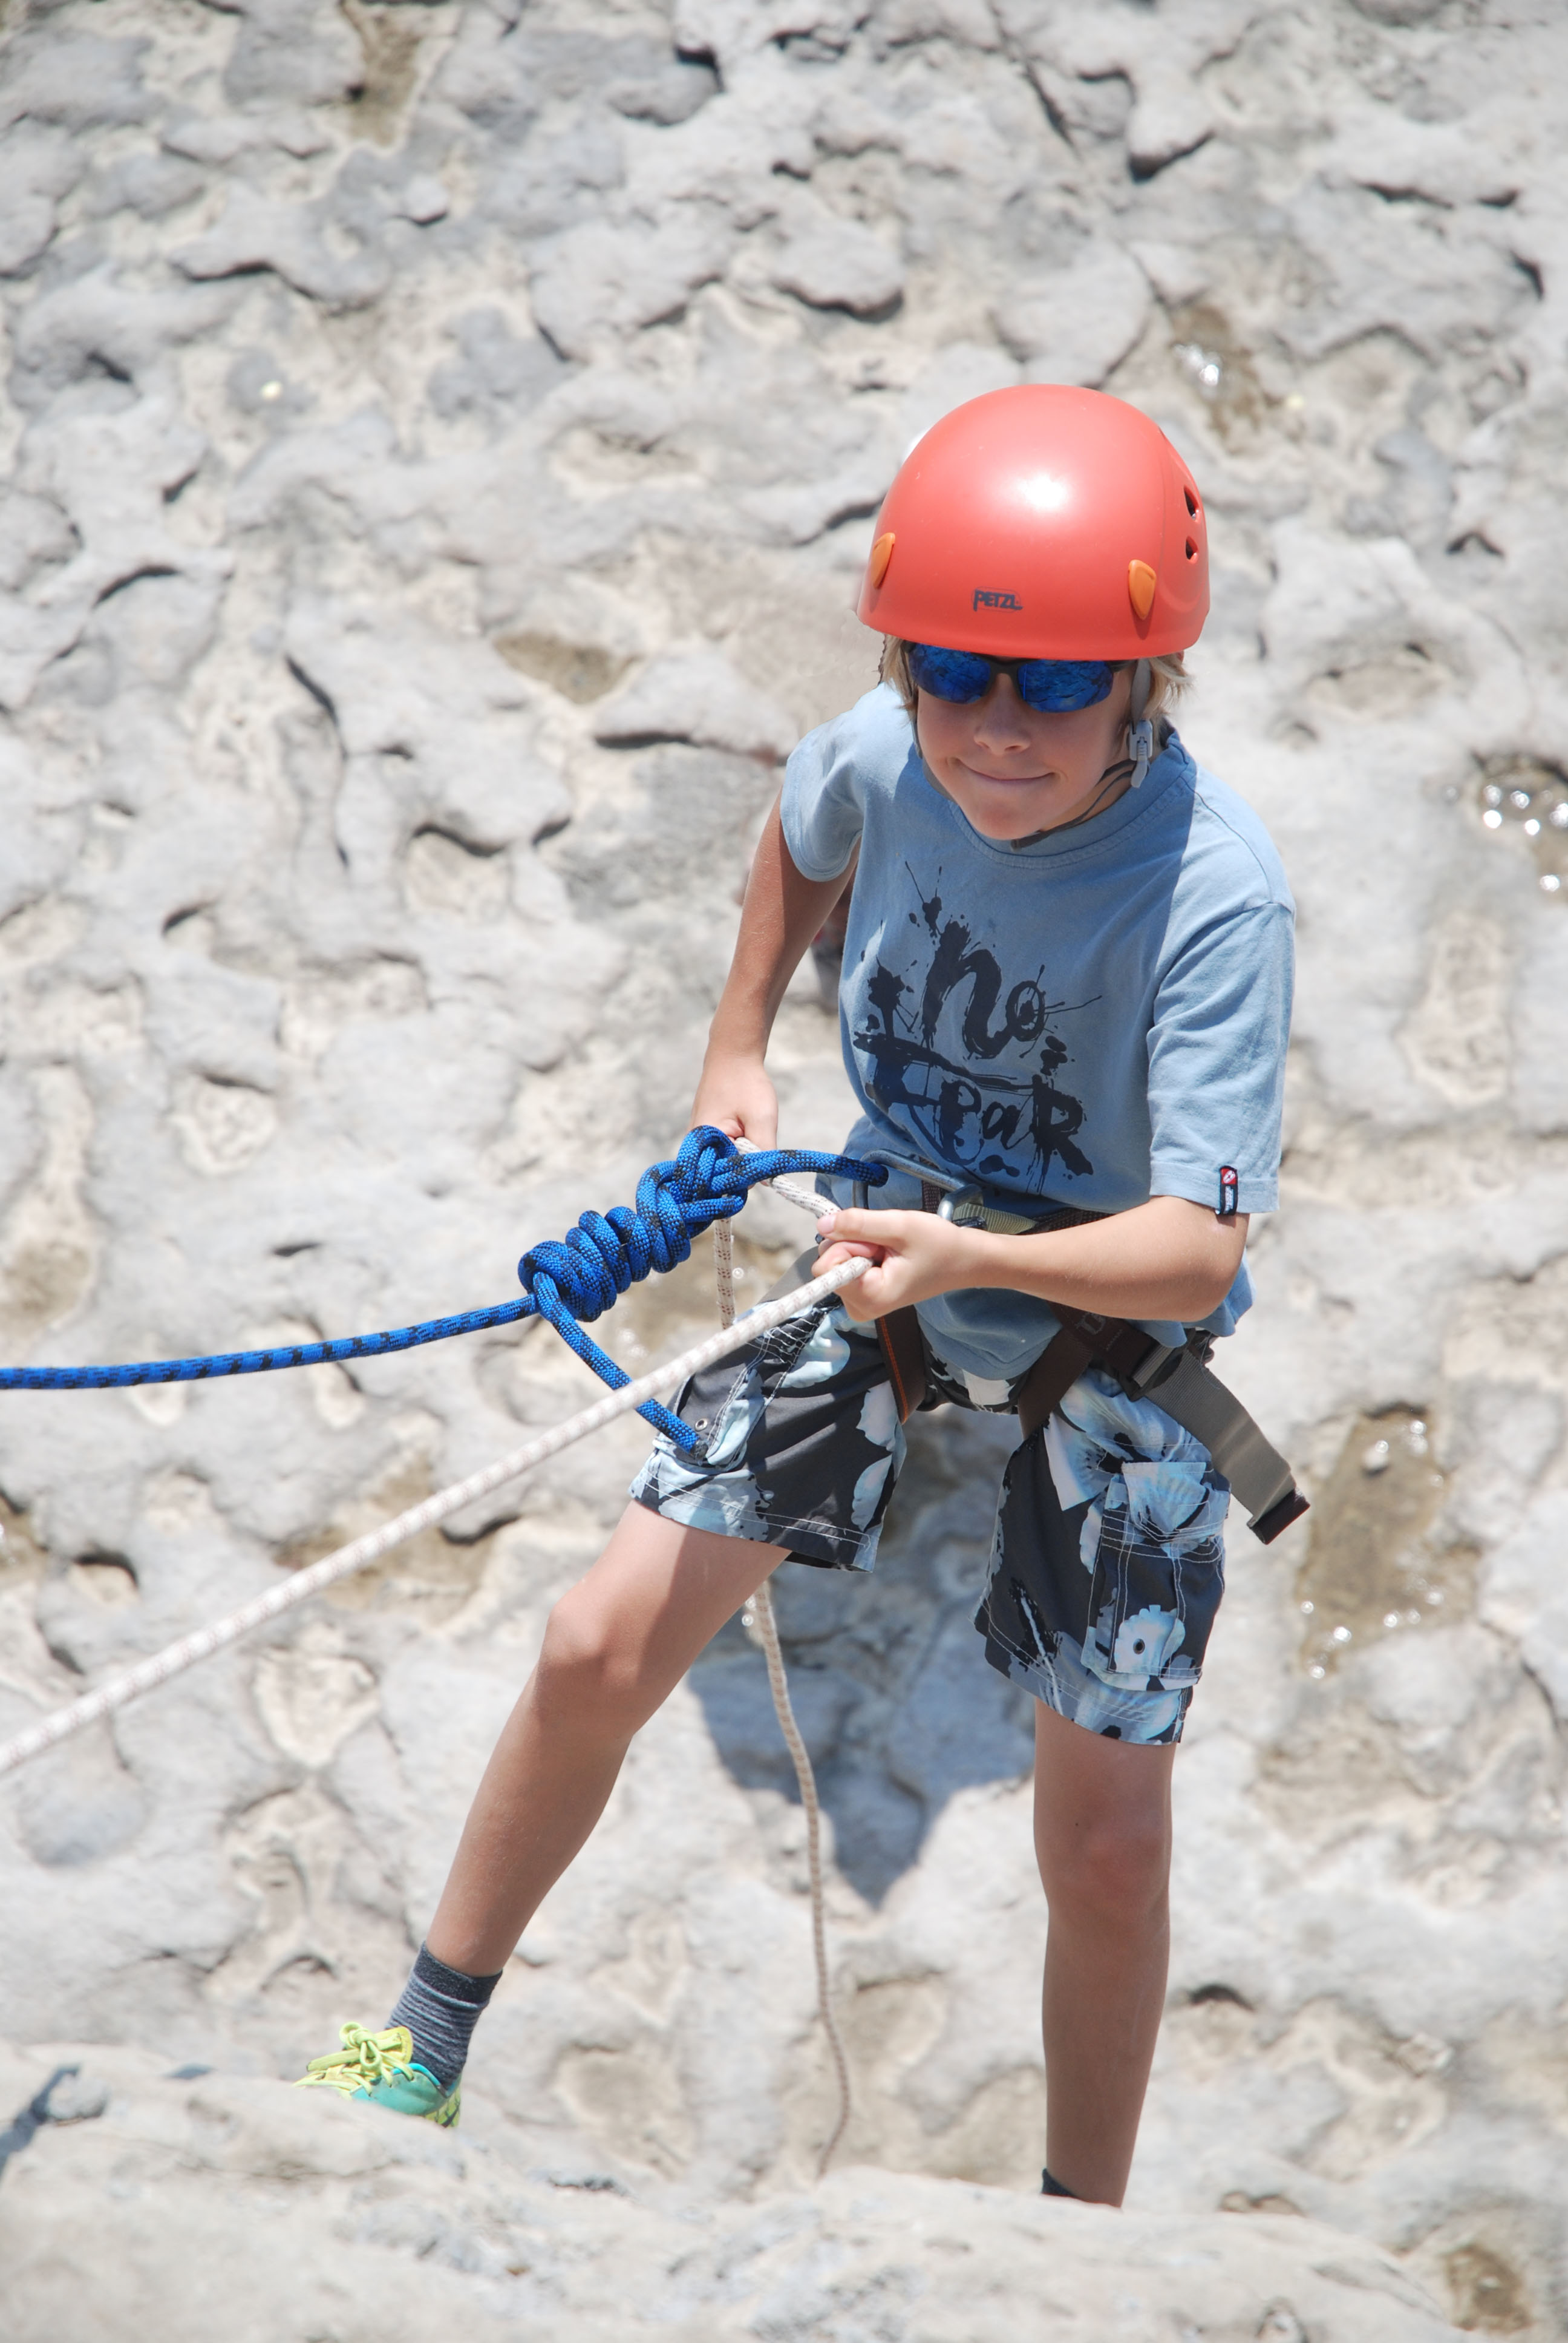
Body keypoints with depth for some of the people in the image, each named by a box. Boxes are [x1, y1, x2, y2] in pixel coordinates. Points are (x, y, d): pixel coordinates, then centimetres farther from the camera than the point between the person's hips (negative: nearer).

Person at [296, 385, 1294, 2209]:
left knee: (1104, 1834, -2)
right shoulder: (885, 756, -16)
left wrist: (974, 1255, -50)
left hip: (1115, 1321, -4)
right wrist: (734, 1053, 10)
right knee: (601, 1647, -2)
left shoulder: (1212, 889, -31)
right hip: (888, 1247, 4)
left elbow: (1197, 1246, -35)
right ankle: (423, 2055, 16)